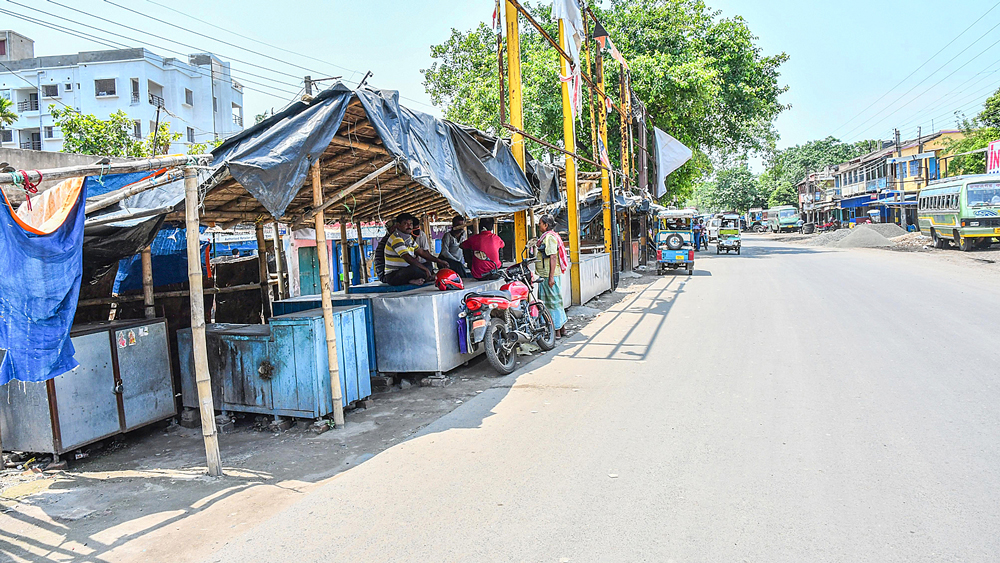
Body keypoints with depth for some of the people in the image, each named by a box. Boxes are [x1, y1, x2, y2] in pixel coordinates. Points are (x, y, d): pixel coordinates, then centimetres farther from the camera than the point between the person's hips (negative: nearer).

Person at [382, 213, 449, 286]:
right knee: (414, 269, -35)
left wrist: (439, 261, 12)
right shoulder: (396, 238, -16)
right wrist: (425, 269, -29)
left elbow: (421, 252, 19)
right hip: (393, 276, -10)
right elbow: (407, 258, -26)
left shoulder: (409, 238, 15)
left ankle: (413, 280, -9)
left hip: (405, 271, 10)